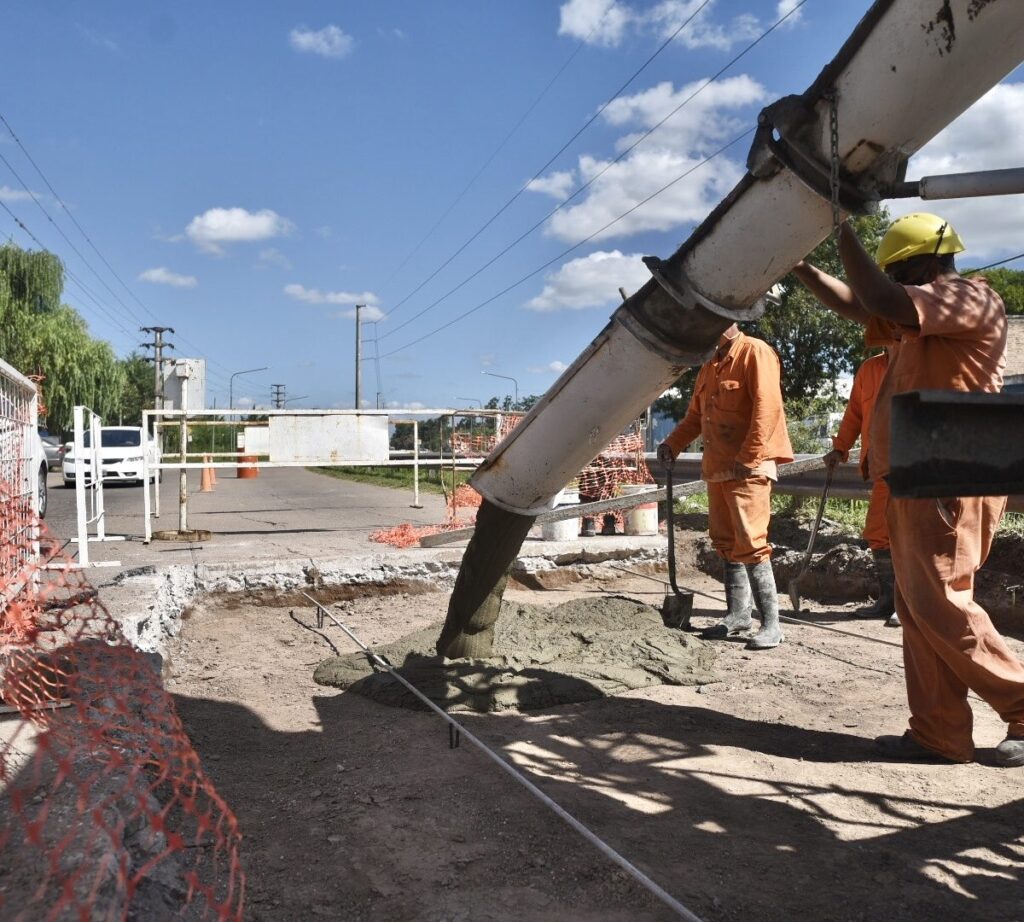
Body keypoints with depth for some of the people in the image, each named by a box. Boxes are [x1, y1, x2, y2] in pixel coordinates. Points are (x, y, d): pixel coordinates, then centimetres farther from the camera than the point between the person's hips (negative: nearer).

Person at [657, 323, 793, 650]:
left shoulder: (755, 353, -6)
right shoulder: (709, 367, 19)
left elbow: (767, 407, -16)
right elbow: (695, 414, 24)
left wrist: (748, 457, -20)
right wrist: (672, 443, 9)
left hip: (748, 467, -8)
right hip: (717, 467, 8)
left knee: (750, 543, -11)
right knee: (725, 542, 11)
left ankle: (771, 624, -4)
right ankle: (738, 613, 22)